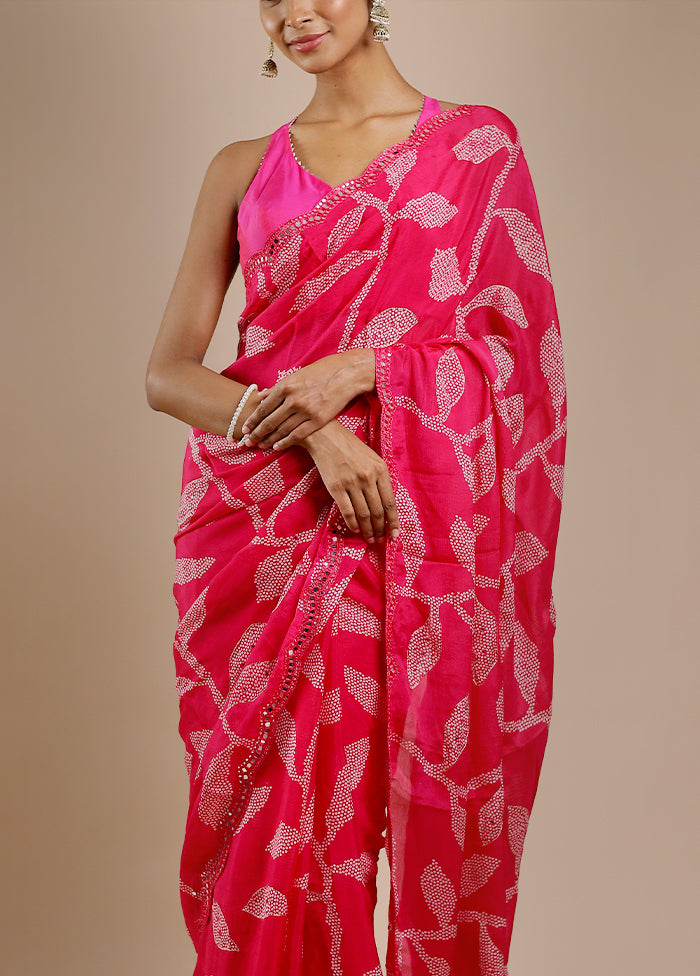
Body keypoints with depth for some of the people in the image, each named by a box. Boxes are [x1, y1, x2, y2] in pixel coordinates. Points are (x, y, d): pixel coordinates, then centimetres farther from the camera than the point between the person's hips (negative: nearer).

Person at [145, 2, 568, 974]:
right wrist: (311, 429, -14)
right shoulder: (243, 167, 11)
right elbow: (167, 373, 4)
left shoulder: (477, 140, 8)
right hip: (259, 523, 2)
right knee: (266, 822, 5)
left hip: (413, 530, -1)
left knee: (416, 812, 3)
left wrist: (359, 368, -14)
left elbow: (519, 338, 1)